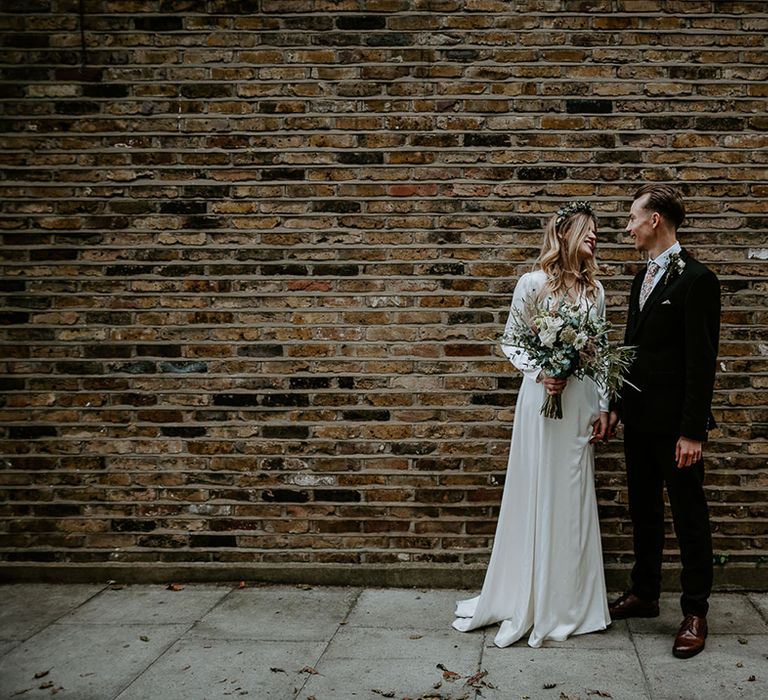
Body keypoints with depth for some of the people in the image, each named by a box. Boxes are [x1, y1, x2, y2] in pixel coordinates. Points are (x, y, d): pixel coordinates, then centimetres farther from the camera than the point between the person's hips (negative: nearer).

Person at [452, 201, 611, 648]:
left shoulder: (595, 291, 9)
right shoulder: (532, 284, -2)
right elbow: (511, 343, 1)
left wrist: (603, 407, 6)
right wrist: (539, 372, -15)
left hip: (581, 402, 3)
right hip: (542, 397, -3)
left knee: (573, 498, 8)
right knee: (536, 495, 3)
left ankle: (569, 600, 19)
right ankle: (526, 600, 16)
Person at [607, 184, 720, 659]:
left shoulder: (696, 279, -15)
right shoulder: (644, 277, 12)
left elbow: (702, 361, -18)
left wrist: (692, 431, -19)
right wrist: (619, 406, 15)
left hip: (675, 423, -8)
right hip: (640, 419, 8)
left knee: (689, 517, 4)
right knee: (643, 511, 17)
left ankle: (695, 612, 15)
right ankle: (644, 594, 31)